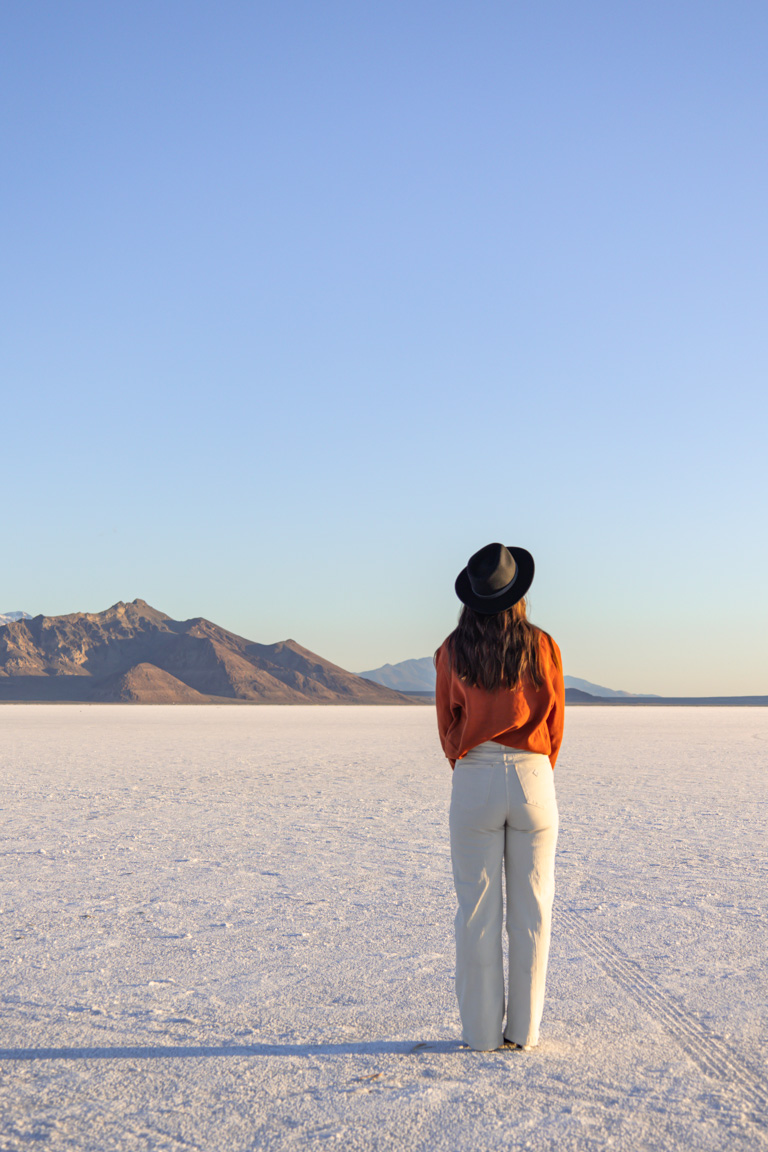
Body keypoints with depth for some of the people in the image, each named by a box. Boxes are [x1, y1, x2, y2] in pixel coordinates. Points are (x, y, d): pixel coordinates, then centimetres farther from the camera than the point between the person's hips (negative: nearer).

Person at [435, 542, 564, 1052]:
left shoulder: (453, 651, -1)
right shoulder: (543, 647, -1)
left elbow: (447, 725, 7)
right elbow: (554, 725, 7)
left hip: (473, 782, 0)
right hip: (534, 780, 0)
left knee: (477, 910, 5)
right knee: (531, 909, 7)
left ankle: (483, 1031, 9)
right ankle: (524, 1029, 11)